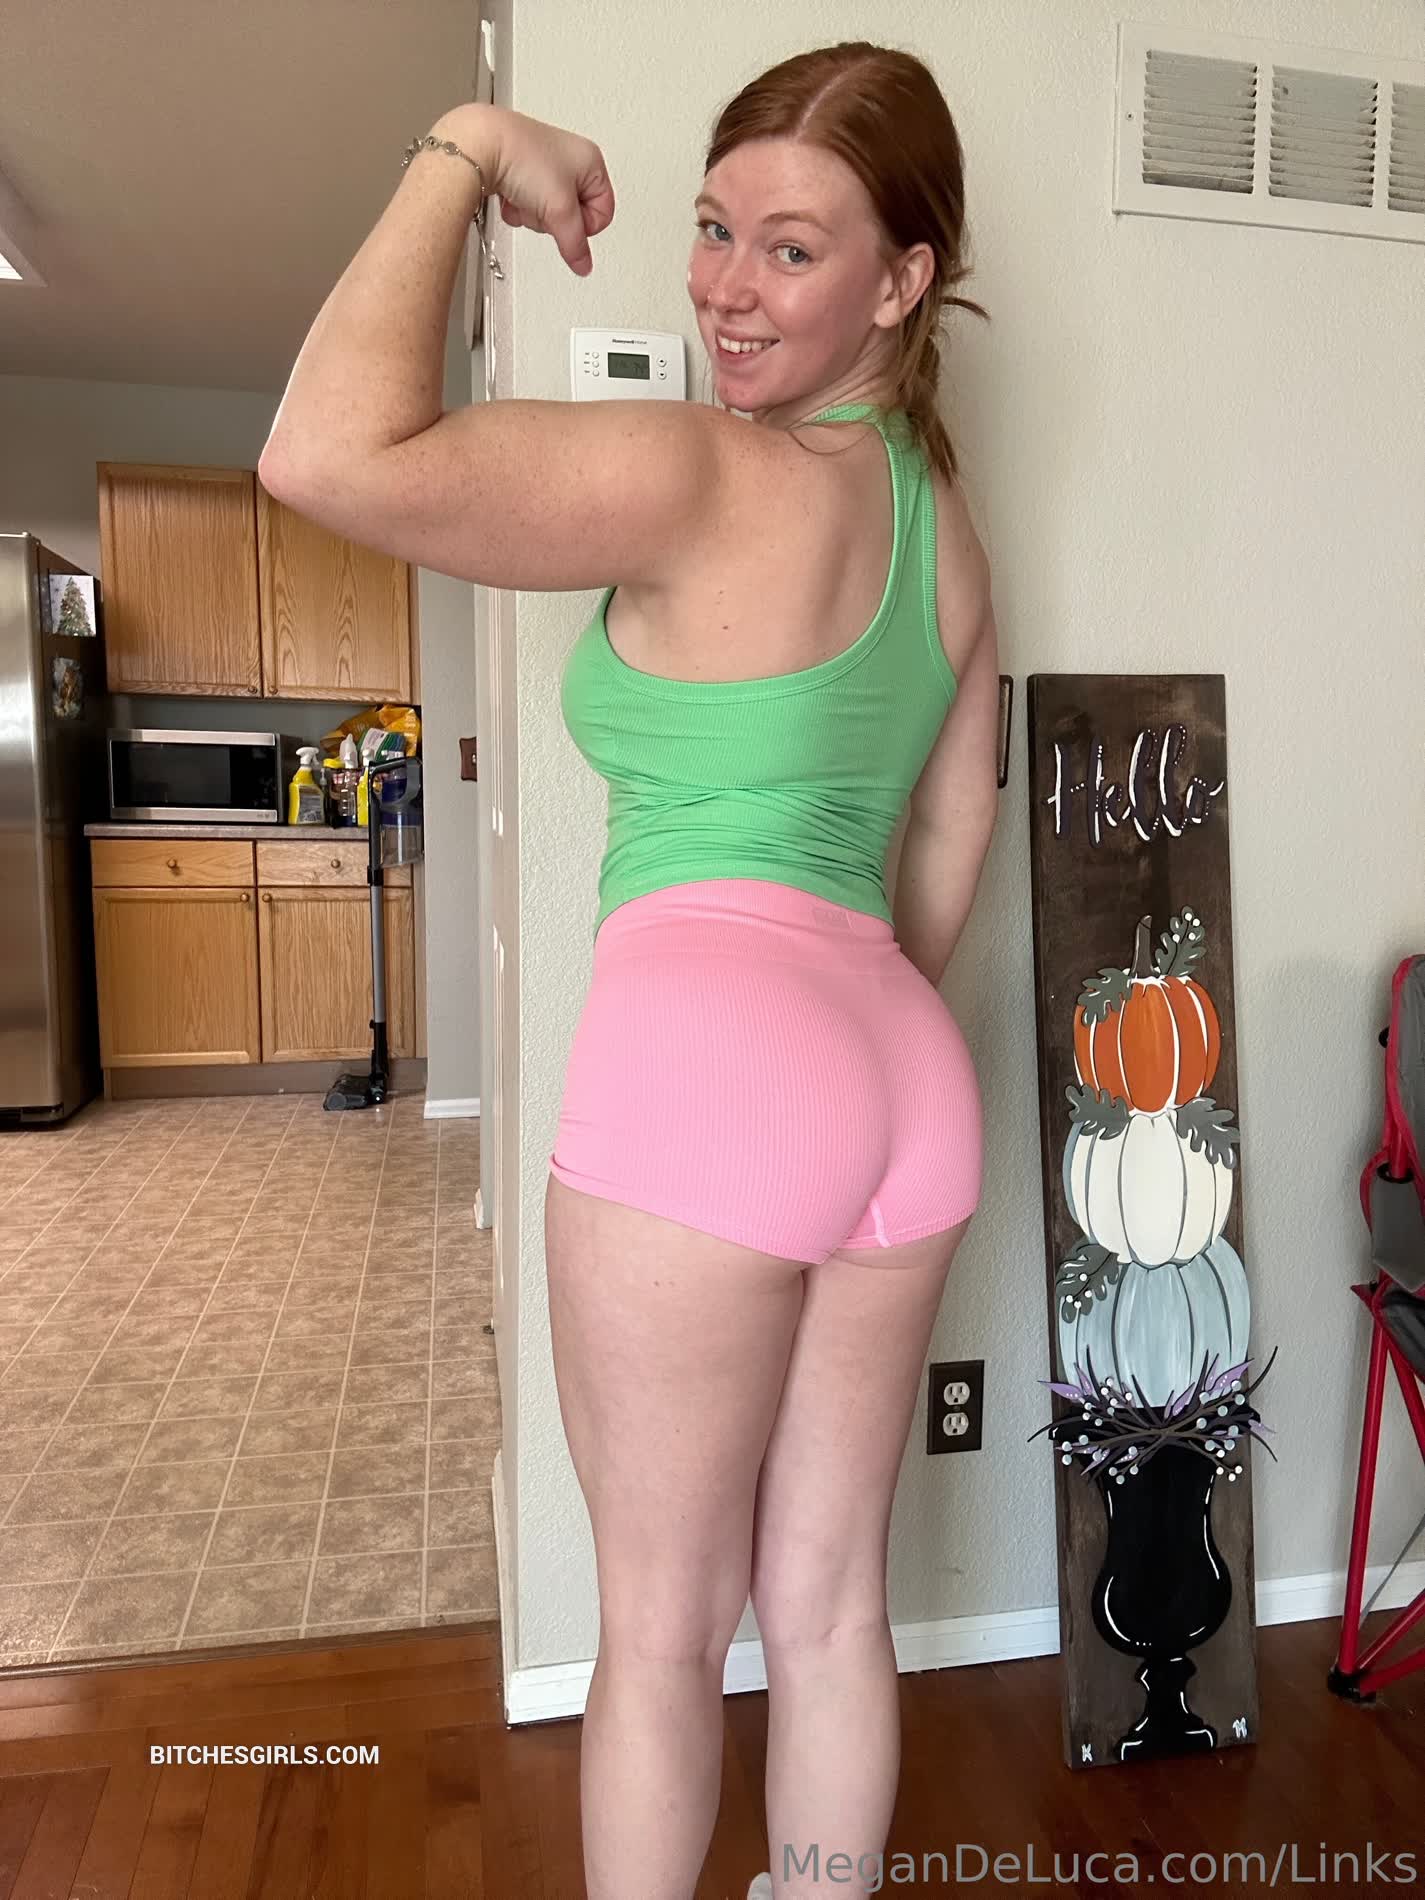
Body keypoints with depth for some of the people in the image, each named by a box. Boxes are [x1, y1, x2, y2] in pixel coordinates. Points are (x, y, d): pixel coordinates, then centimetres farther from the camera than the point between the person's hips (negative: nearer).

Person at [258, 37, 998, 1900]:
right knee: (828, 1602, 20)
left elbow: (333, 453, -19)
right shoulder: (942, 512, 16)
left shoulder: (707, 474, -9)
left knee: (663, 1624, 13)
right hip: (902, 1067, 8)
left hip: (700, 1046, -8)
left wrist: (461, 157, -4)